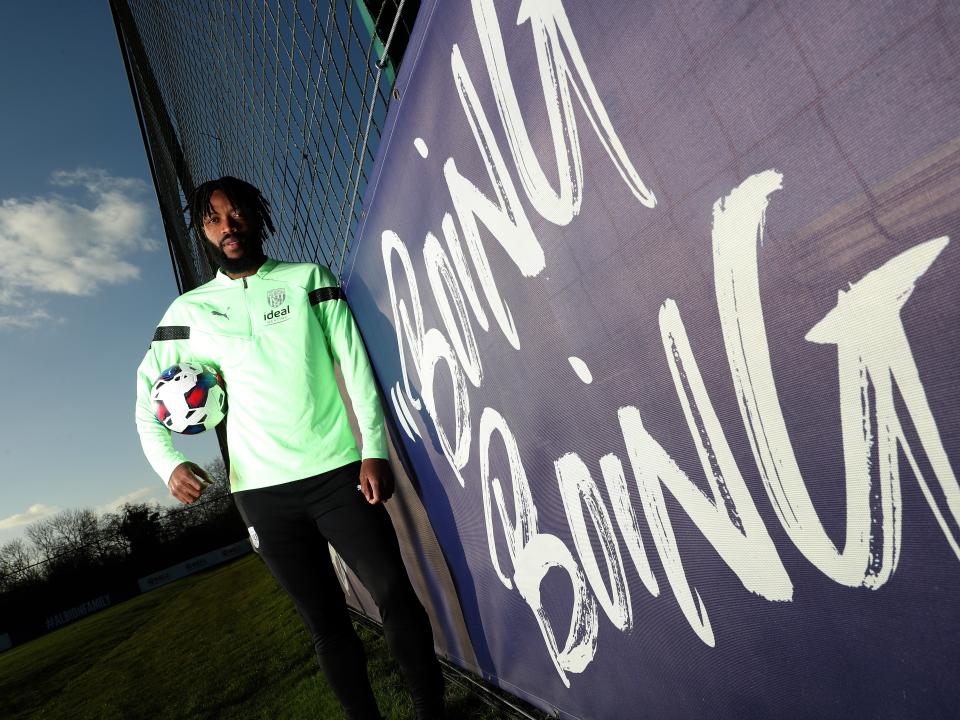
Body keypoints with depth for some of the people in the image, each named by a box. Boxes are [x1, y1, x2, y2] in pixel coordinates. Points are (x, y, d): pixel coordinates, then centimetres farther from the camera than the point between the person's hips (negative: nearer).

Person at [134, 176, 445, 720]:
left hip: (338, 471, -1)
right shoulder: (190, 309, 10)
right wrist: (168, 461, -5)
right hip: (263, 492, 1)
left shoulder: (309, 278, 6)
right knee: (327, 624, 8)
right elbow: (148, 388, 13)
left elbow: (355, 364, 0)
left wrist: (374, 449, -9)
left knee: (396, 596, -3)